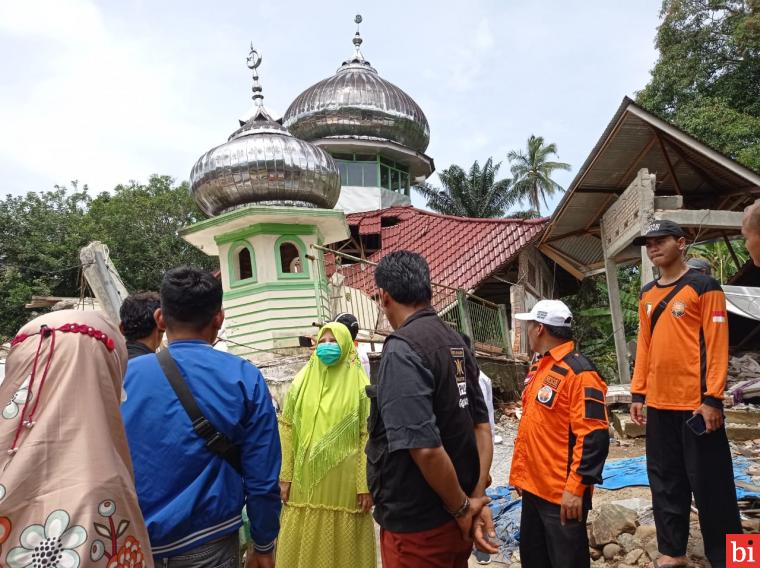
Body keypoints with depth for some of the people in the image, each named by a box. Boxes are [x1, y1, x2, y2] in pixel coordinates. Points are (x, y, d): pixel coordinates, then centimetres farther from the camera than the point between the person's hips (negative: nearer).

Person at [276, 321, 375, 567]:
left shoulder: (359, 384, -3)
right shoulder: (301, 382, 4)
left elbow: (367, 436, -5)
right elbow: (287, 429, 4)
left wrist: (365, 485, -8)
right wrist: (285, 476, 0)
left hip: (345, 482, -2)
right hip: (305, 480, 2)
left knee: (343, 545, 9)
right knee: (302, 545, 12)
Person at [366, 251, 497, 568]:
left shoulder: (401, 349, -21)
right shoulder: (456, 342, 3)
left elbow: (425, 448, -26)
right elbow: (481, 425, 3)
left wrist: (462, 507, -12)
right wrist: (478, 499, -1)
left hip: (417, 526, -7)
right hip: (454, 519, 7)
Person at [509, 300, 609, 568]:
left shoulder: (578, 372, -17)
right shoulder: (538, 369, 12)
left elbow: (593, 437, -22)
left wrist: (576, 487, -23)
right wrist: (520, 473, 18)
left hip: (562, 493, -9)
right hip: (534, 487, 9)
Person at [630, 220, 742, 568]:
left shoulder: (703, 287, -5)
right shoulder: (646, 295, 13)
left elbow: (717, 344, -11)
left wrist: (712, 398, -15)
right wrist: (637, 393, 10)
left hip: (696, 403, -6)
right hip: (658, 404, 6)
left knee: (709, 484, 2)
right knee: (665, 481, 13)